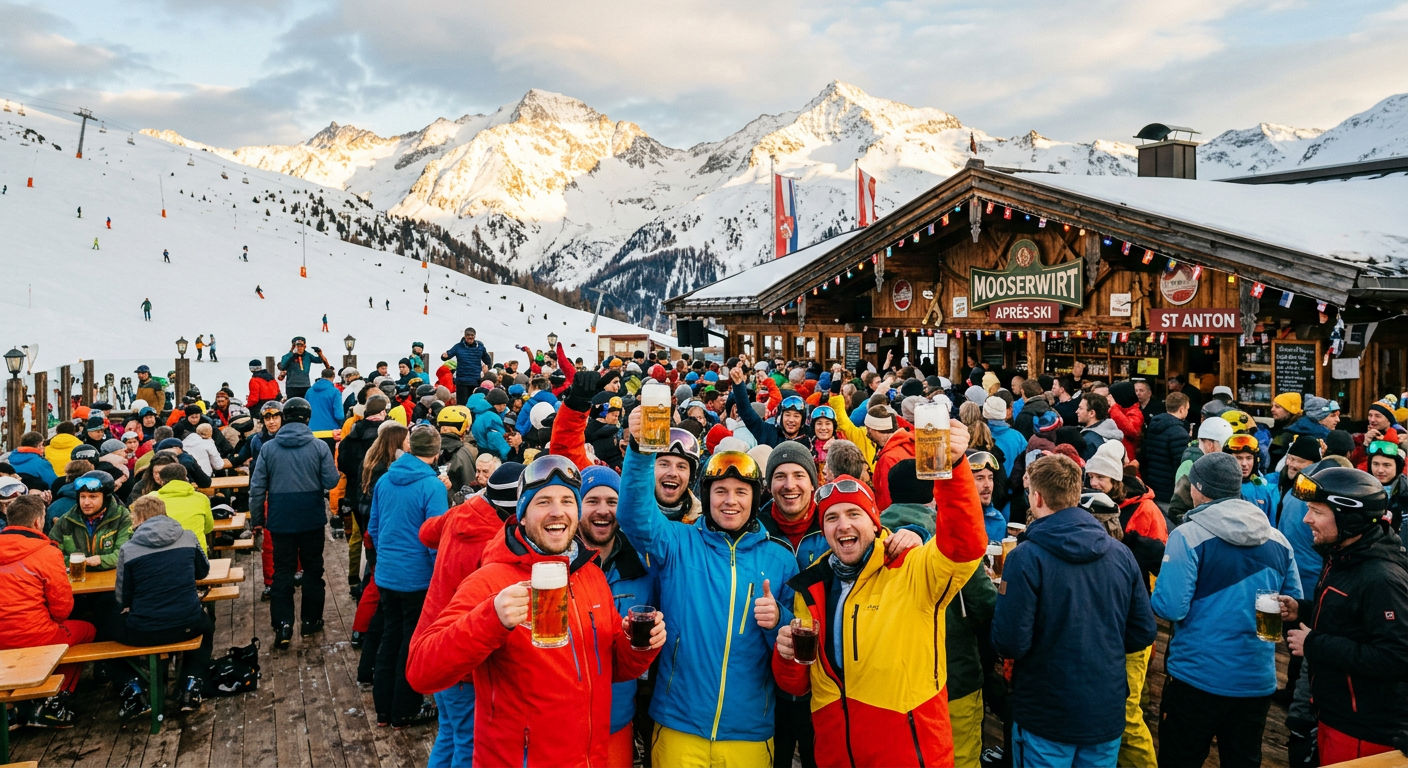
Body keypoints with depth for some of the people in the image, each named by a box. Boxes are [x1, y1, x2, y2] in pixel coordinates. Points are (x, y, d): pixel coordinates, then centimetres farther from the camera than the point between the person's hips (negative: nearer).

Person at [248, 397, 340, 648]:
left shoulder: (268, 448, -3)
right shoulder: (319, 447, -8)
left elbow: (257, 487, -2)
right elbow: (331, 482, -8)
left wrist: (257, 517, 7)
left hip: (280, 519, 1)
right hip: (312, 519, -1)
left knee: (282, 571, 7)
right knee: (312, 568, 13)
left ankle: (283, 625, -1)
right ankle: (311, 620, 19)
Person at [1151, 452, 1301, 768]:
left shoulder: (1188, 535, -15)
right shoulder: (1278, 540, 2)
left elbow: (1170, 608, -21)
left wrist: (1156, 598, 1)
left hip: (1197, 678, -5)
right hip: (1257, 682, 5)